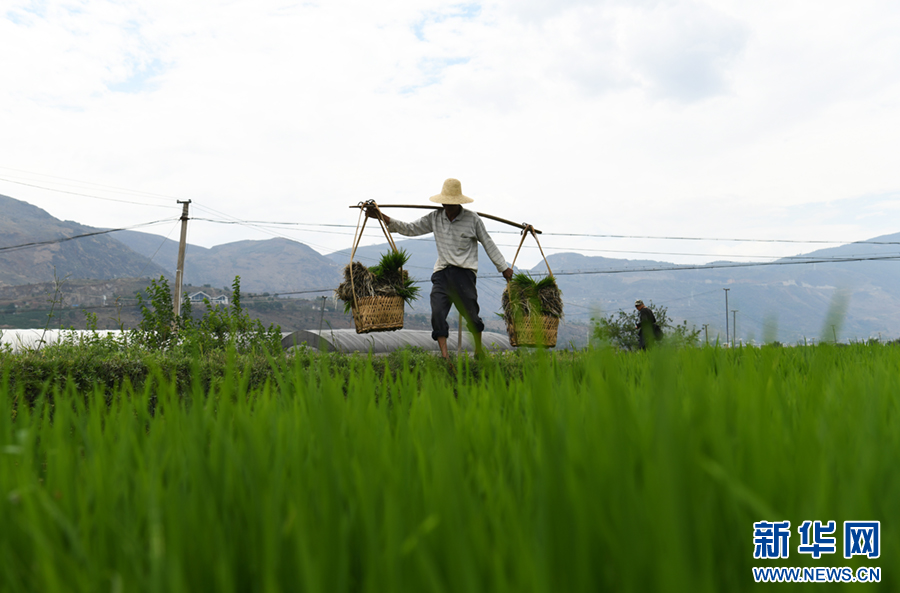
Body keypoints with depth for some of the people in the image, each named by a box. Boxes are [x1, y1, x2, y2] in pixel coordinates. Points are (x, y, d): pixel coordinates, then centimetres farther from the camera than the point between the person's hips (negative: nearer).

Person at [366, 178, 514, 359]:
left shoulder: (472, 219, 3)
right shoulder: (435, 218, 10)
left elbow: (488, 244, 10)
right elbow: (410, 229, 10)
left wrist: (503, 267, 14)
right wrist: (383, 218, 1)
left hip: (464, 272, -2)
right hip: (441, 272, 3)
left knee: (471, 314, 0)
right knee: (437, 313, -13)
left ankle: (479, 351, 23)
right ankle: (445, 355, -11)